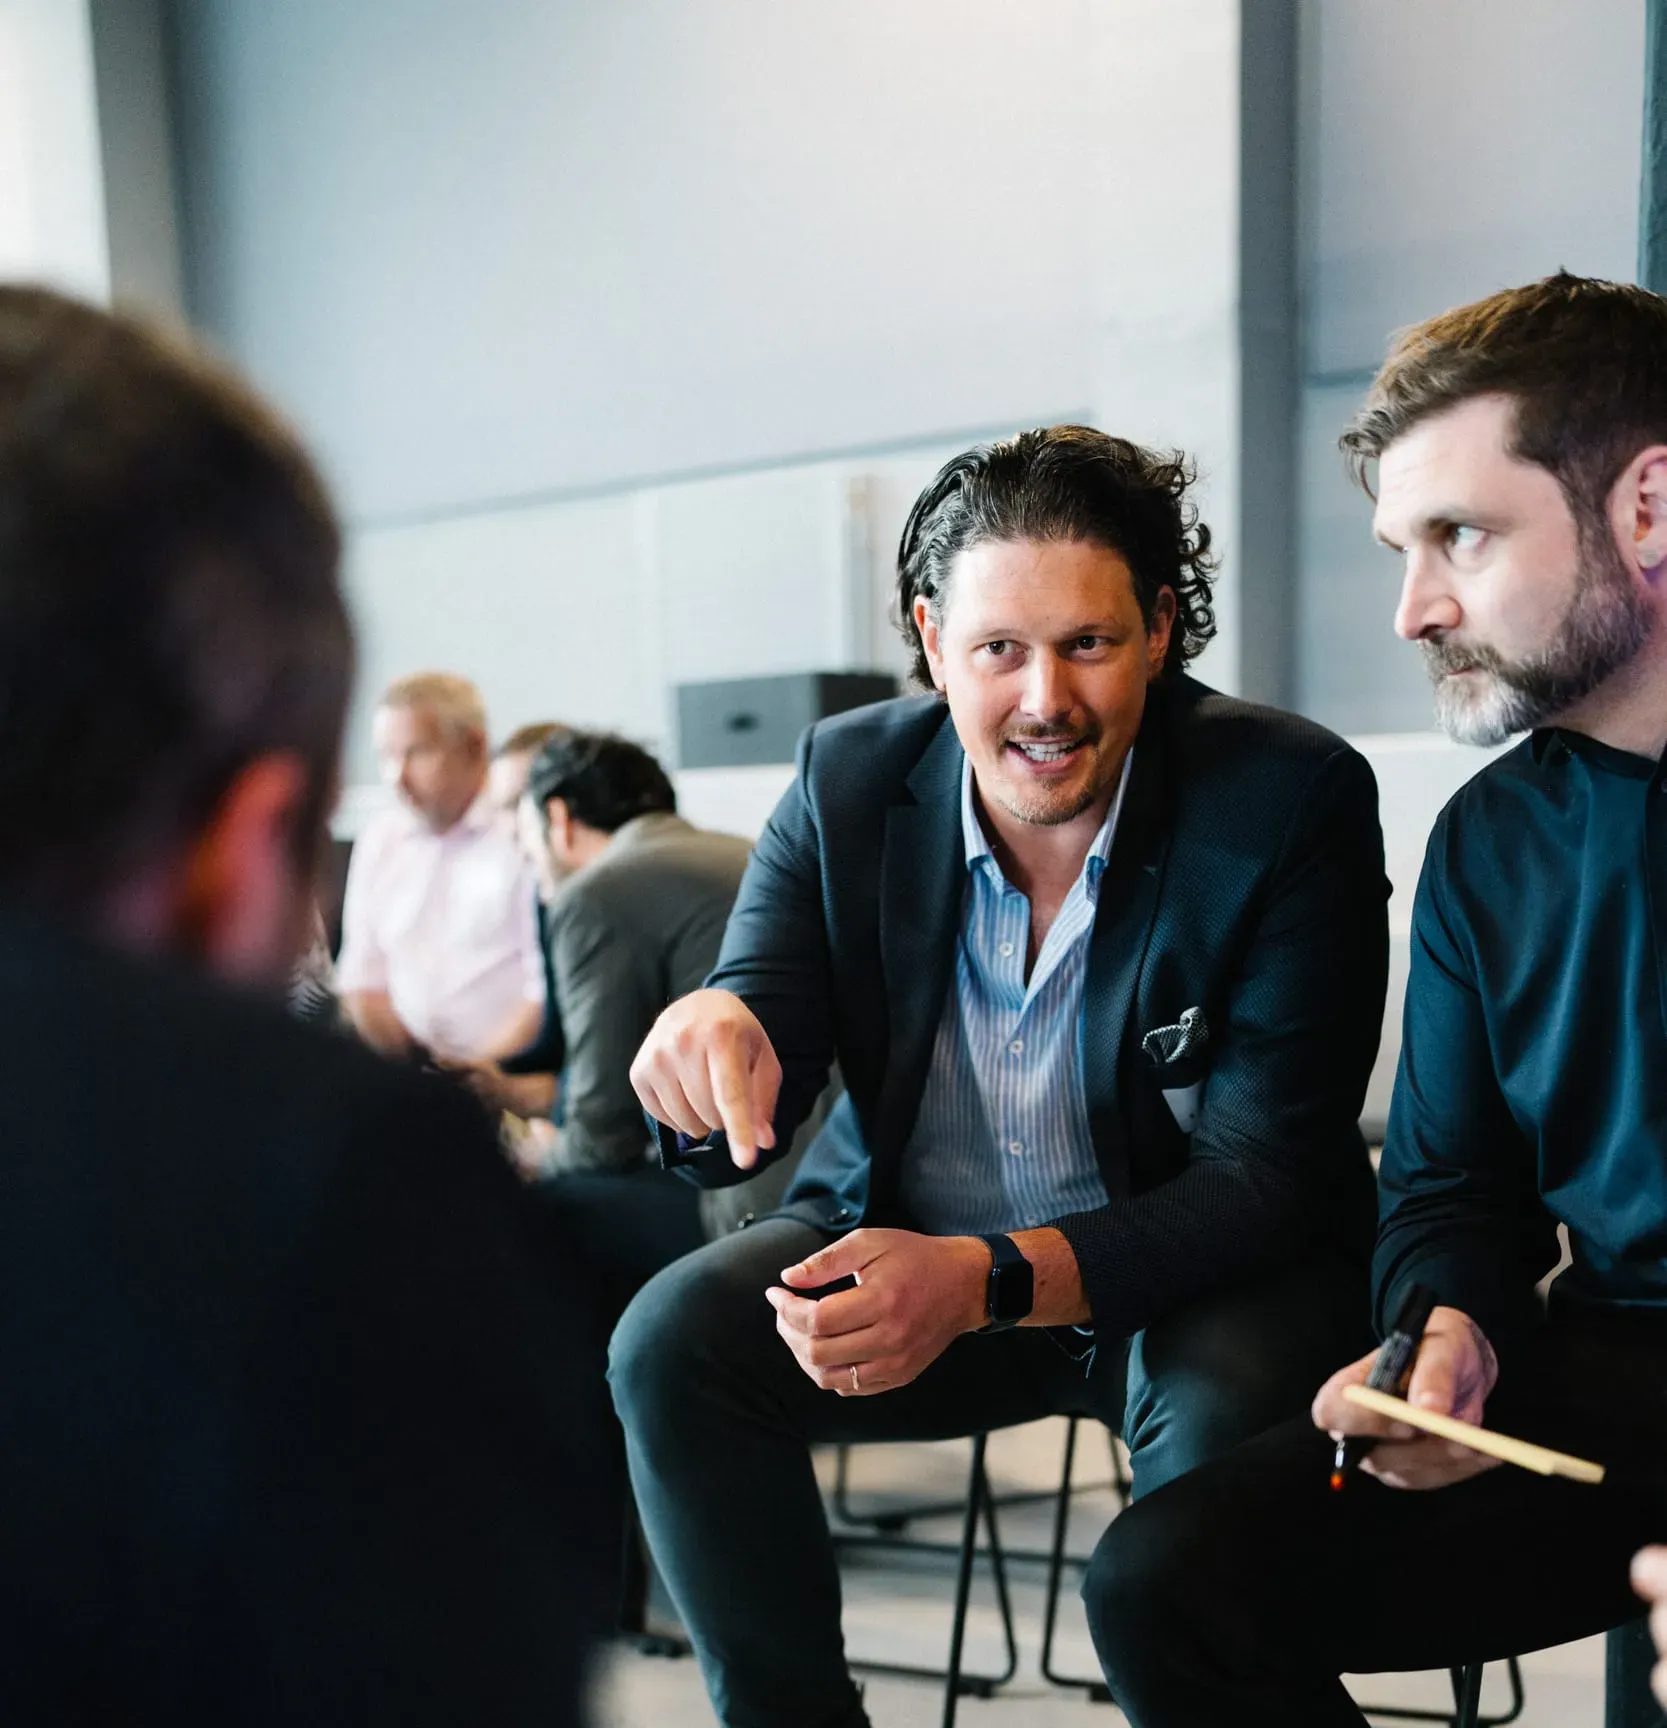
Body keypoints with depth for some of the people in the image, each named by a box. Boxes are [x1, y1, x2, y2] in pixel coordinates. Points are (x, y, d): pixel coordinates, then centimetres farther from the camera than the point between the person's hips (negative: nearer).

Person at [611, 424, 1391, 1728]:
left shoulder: (1294, 799, -17)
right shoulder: (849, 780, -7)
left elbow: (1268, 1171, -20)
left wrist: (986, 1279, -36)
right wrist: (712, 1036, -35)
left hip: (1190, 1272, -3)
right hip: (903, 1236, 3)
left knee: (1221, 1412, -33)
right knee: (671, 1341, -17)